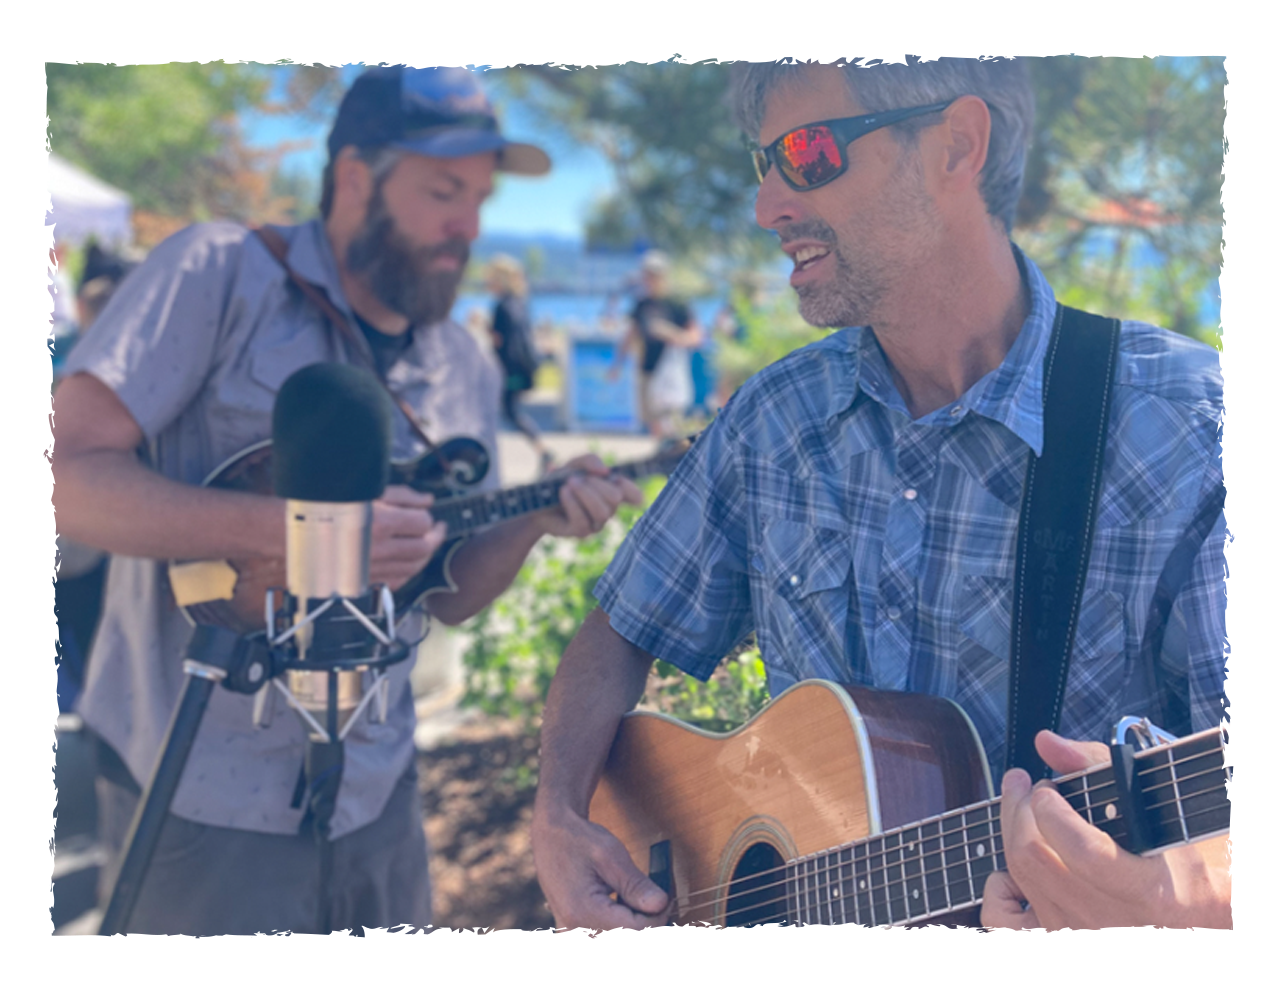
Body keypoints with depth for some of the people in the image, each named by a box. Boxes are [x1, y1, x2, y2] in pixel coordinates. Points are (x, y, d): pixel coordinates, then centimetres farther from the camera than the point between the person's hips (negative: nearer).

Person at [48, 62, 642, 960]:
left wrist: (535, 522, -7)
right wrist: (288, 530, -28)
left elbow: (447, 596, 12)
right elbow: (71, 474, -18)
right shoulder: (219, 274, -10)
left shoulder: (465, 371, 8)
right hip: (202, 798, -5)